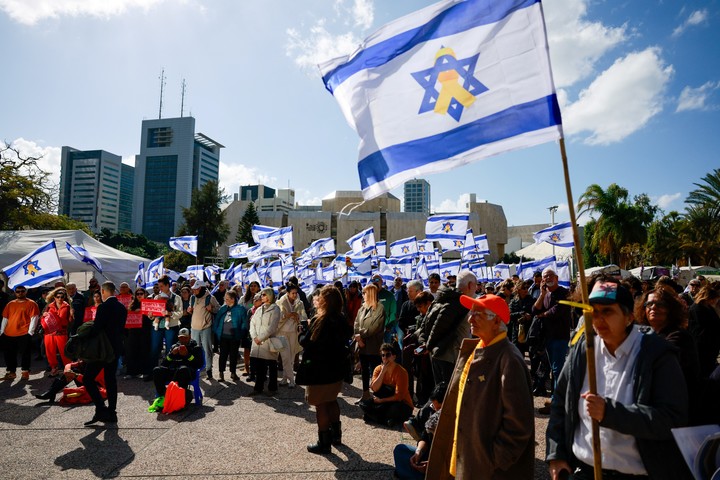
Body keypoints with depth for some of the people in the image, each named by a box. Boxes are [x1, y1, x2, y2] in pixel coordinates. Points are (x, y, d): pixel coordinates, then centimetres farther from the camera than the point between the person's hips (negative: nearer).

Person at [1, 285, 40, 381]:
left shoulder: (31, 303, 0)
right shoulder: (10, 304, 14)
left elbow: (34, 318, -6)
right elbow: (5, 318, 17)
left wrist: (30, 332, -12)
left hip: (24, 334, -5)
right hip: (8, 334, 5)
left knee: (24, 353, 0)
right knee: (9, 354, 8)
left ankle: (25, 371, 10)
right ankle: (11, 372, 19)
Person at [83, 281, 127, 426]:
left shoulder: (103, 307, -16)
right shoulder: (122, 308, 7)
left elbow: (96, 328, -17)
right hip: (116, 347, 8)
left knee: (88, 378, 2)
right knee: (111, 379, 14)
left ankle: (101, 409, -6)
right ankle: (111, 413, 17)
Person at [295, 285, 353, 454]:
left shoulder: (319, 320, -22)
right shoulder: (341, 320, 0)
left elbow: (305, 342, -18)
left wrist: (303, 329, 2)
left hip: (319, 370, -7)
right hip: (337, 369, 8)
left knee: (321, 406, 6)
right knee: (332, 401, 23)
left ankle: (324, 443, 15)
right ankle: (336, 434, 35)